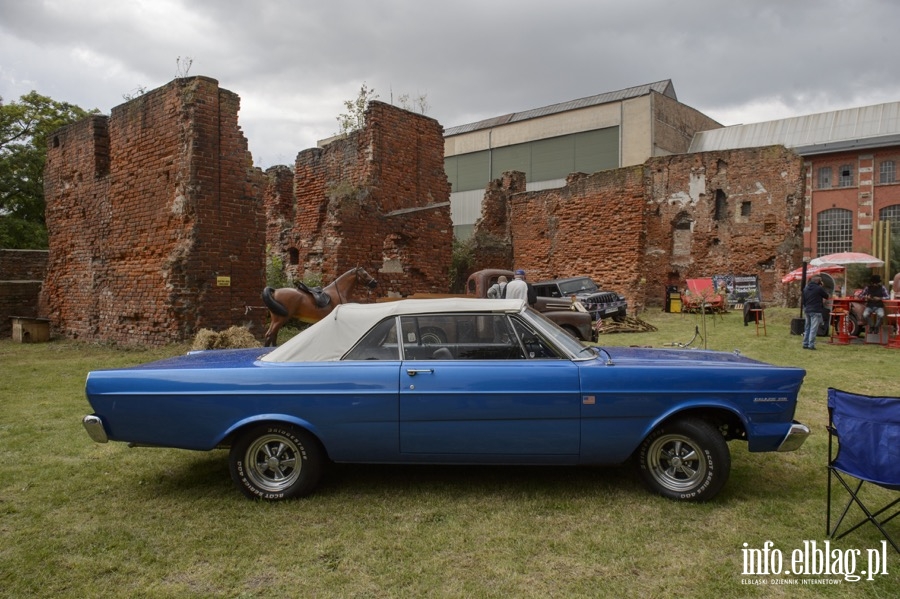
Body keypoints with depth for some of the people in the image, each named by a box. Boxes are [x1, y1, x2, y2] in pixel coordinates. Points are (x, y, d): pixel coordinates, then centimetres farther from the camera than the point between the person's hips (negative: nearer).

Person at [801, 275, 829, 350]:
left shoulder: (806, 288, 8)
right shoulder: (819, 288, -13)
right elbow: (826, 296, 0)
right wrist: (822, 287, 3)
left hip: (807, 310, 7)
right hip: (816, 311, -7)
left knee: (807, 328, 13)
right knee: (813, 329, -6)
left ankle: (805, 344, 15)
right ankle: (811, 345, -7)